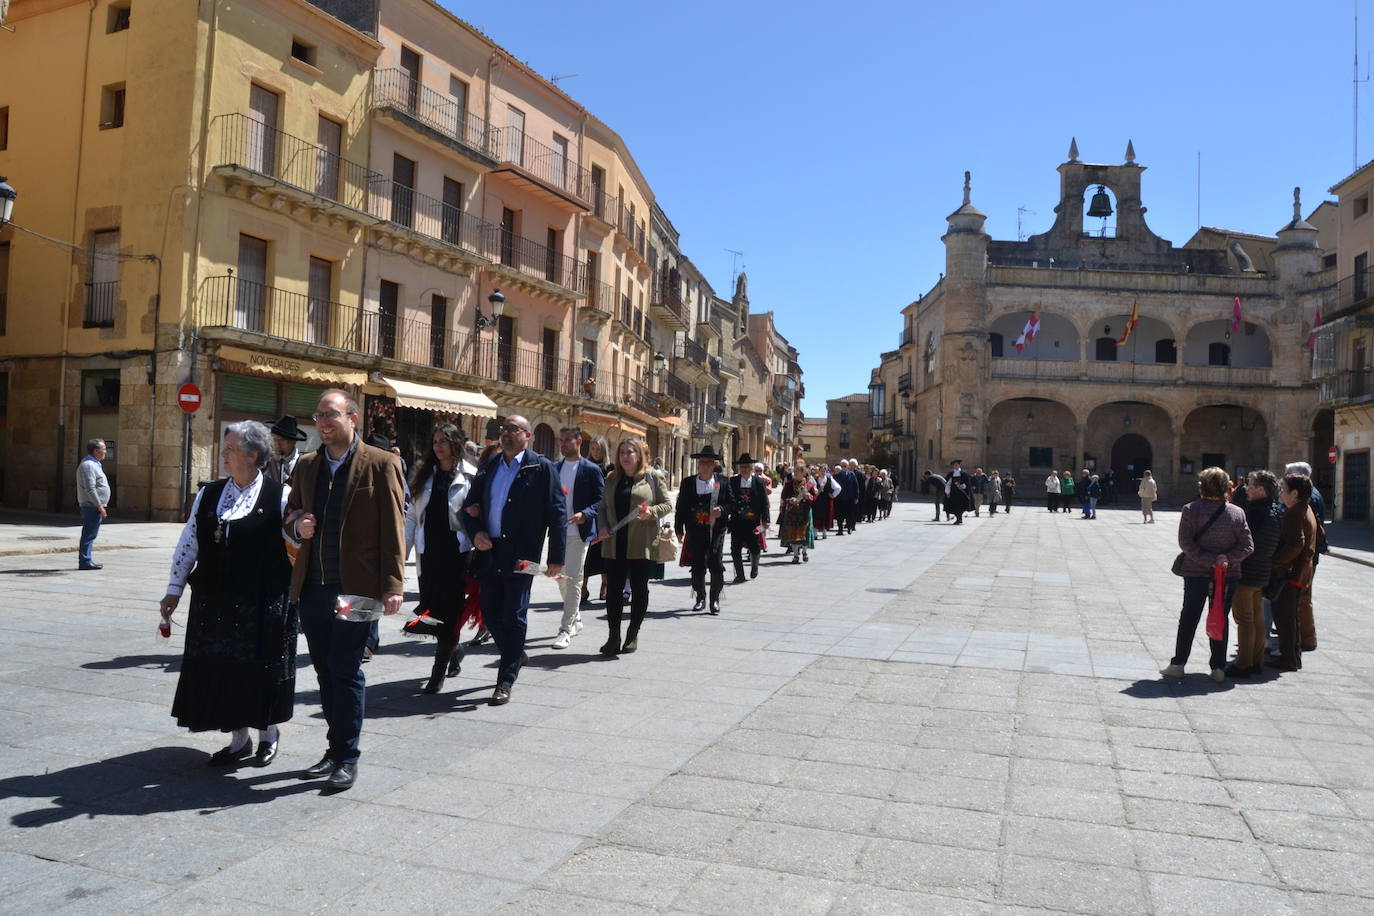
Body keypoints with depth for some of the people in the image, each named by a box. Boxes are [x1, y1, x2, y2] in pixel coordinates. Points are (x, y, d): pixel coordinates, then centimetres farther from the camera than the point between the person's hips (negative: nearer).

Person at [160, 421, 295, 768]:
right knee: (222, 670, 9)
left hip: (262, 604, -4)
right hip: (215, 601, 5)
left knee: (259, 669, 7)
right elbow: (188, 544, 11)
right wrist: (175, 589, 8)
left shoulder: (279, 496, -6)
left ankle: (268, 733, 28)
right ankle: (239, 738, 25)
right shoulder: (209, 495, 8)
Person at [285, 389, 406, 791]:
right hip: (312, 587, 6)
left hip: (356, 588, -6)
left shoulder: (381, 464, -6)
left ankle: (347, 757, 11)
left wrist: (393, 585, -13)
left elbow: (393, 528, -8)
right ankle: (337, 747, 28)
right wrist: (297, 524, -2)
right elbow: (291, 511, 24)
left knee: (345, 671, -2)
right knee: (325, 671, 14)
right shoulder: (306, 464, 12)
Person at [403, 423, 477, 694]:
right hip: (429, 551, 4)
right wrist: (403, 549, 5)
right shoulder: (424, 475, 12)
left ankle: (439, 672, 9)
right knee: (429, 611, 5)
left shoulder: (469, 477, -2)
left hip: (457, 551, -4)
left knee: (449, 610, -3)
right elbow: (412, 515, 12)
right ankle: (454, 650, 31)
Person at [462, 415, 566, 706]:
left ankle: (505, 682, 10)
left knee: (514, 617, 0)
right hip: (490, 551, 5)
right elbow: (470, 504, 18)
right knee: (490, 614, 10)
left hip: (521, 556, -5)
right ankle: (515, 655, 36)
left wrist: (556, 557, -11)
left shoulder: (541, 467, -4)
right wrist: (475, 532, -1)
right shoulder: (489, 466, 12)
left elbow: (557, 513, -7)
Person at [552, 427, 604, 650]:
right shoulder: (554, 468, 12)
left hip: (578, 532, -6)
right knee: (561, 578, 14)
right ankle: (575, 619, 32)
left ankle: (566, 629, -2)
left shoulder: (592, 469, -4)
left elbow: (601, 500, -6)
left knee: (573, 580, -6)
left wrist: (585, 514, -23)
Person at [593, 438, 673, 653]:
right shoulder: (612, 478, 14)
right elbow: (603, 508, 17)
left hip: (642, 544, -4)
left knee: (639, 589, 5)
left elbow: (667, 505, 0)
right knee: (613, 589, 3)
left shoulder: (653, 477, 0)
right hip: (614, 544, 4)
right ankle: (613, 637, 11)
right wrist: (602, 527, 0)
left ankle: (633, 635, 19)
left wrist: (650, 512, -18)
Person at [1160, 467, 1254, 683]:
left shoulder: (1191, 509, -8)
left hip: (1196, 574, -1)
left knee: (1188, 619, 9)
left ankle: (1178, 664, 11)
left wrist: (1208, 559, -14)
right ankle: (1219, 668, 13)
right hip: (1228, 576, 1)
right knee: (1220, 620, 10)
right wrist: (1227, 558, -13)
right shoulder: (1237, 513, -2)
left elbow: (1185, 542, -15)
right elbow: (1247, 546, -6)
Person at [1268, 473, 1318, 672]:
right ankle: (1295, 655, 25)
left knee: (1283, 615, -5)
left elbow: (1295, 545, -25)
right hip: (1303, 571, 10)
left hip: (1290, 572, -10)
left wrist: (1275, 561, -18)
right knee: (1293, 614, 18)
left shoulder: (1294, 513, -18)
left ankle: (1288, 658, -2)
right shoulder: (1306, 510, 15)